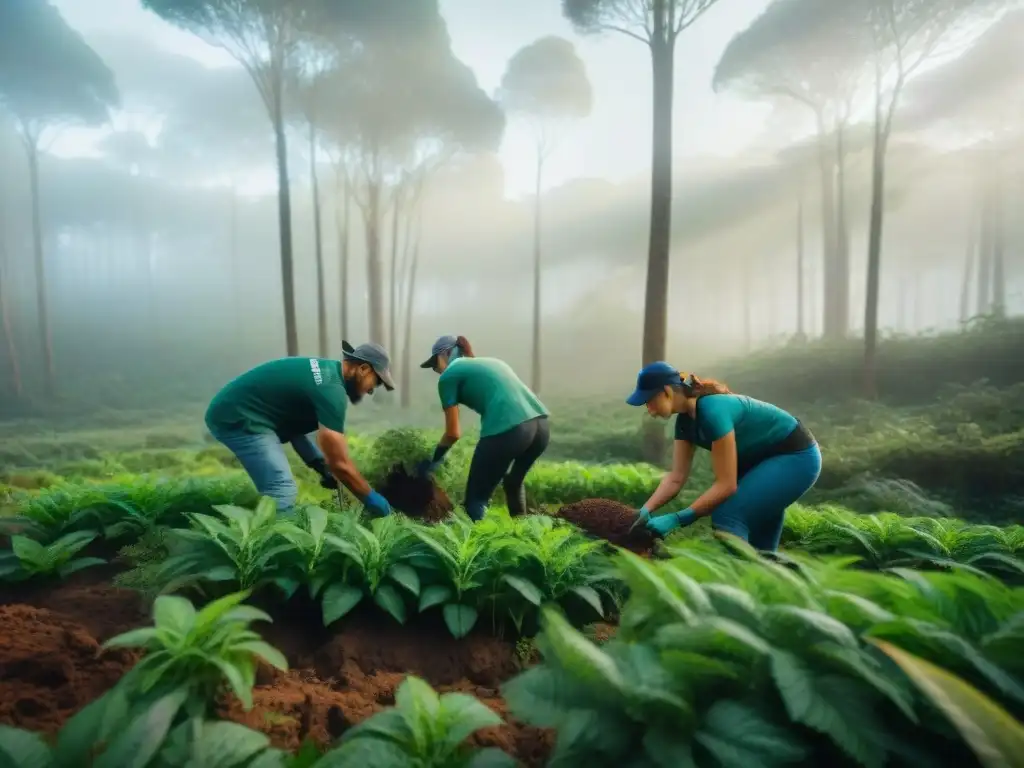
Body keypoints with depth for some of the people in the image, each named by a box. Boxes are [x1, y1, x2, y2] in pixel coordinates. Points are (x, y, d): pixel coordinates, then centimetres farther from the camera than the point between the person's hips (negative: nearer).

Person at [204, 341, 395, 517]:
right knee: (282, 492, -18)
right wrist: (370, 497, -8)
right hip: (236, 419, -10)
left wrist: (323, 466, 16)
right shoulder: (331, 389, -21)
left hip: (236, 409, 10)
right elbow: (340, 463, -20)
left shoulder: (327, 369, 8)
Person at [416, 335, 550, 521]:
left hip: (507, 431, -7)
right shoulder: (492, 361, 31)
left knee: (476, 500, 9)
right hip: (541, 425, 7)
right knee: (514, 481, 32)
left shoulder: (449, 375, 12)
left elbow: (454, 433, 10)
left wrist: (434, 460, 27)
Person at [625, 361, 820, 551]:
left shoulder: (712, 410, -32)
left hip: (796, 457, -9)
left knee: (727, 516, -21)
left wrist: (677, 519, -31)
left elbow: (726, 485, -31)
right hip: (764, 460, 9)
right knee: (758, 548, 14)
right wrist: (646, 510, -19)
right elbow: (676, 477, -6)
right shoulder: (685, 419, -5)